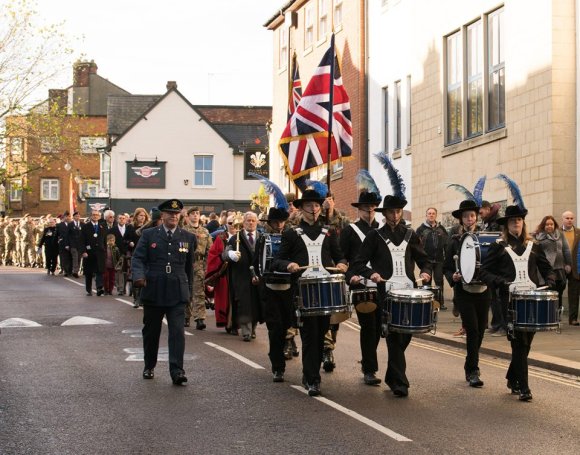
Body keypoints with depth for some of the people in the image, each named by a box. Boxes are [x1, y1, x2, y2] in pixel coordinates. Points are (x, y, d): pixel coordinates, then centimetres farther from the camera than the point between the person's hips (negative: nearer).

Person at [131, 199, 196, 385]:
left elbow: (189, 266, 14)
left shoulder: (188, 238, 8)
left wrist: (189, 289, 16)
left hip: (177, 293, 0)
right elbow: (138, 258, -2)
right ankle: (149, 366, 29)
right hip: (153, 291, 0)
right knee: (151, 331, 12)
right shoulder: (149, 235, 4)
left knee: (177, 331, -10)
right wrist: (139, 275, -21)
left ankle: (177, 371, -12)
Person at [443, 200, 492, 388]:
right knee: (472, 329, -12)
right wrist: (453, 277, -16)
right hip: (464, 292, -3)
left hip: (483, 291, 3)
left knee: (480, 330, 9)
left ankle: (470, 367, 28)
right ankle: (472, 371, -6)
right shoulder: (455, 242, 1)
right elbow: (447, 268, 4)